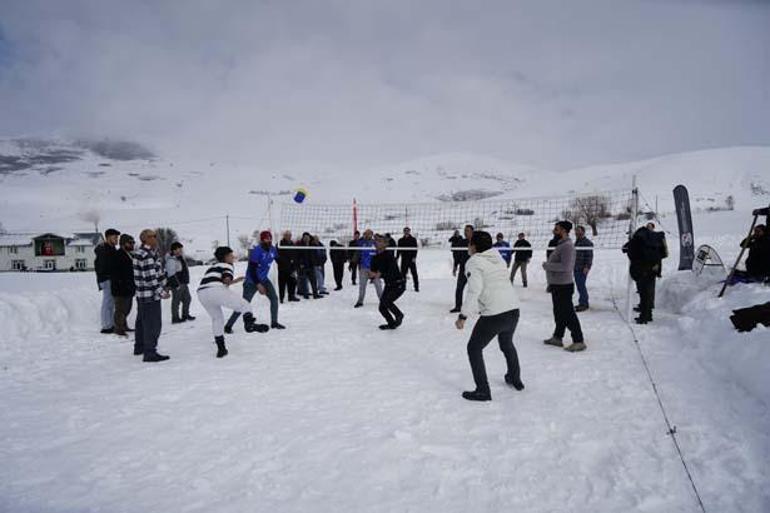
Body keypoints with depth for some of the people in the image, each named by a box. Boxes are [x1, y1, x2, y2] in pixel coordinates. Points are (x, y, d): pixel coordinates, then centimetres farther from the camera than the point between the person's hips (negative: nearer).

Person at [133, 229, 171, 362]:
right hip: (151, 295, -11)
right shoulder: (147, 255, -22)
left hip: (142, 294, 11)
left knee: (142, 321, 22)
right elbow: (150, 278, -24)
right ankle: (150, 353, -4)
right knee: (153, 324, -7)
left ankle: (139, 347, 36)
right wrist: (162, 292, -19)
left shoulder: (140, 253, 12)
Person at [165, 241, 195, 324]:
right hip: (176, 284, -10)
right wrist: (177, 284, -21)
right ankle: (175, 318, 10)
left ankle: (185, 315, 30)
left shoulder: (180, 258, 11)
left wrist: (186, 281, 22)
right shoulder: (171, 260, -19)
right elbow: (171, 274, -22)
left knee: (187, 298, 17)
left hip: (184, 283, 10)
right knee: (176, 301, 0)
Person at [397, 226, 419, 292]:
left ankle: (416, 287, 3)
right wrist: (396, 258, 10)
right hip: (404, 259, 2)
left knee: (414, 273, -2)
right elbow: (399, 250, 15)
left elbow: (415, 249, -3)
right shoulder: (400, 240, 11)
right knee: (403, 273, 1)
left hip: (411, 259, -2)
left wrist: (414, 257, -14)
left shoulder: (413, 239, 3)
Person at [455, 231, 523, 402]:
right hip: (514, 309, 8)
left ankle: (483, 391, 9)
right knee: (507, 344, 32)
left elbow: (474, 291, -18)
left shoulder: (474, 262, -9)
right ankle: (515, 379, 49)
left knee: (474, 348, 9)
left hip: (494, 314, -8)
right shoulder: (498, 258, 14)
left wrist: (463, 315, -16)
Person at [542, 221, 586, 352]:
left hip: (563, 286, -10)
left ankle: (579, 341, 1)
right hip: (557, 285, 10)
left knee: (568, 314, -6)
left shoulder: (567, 246, -18)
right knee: (559, 313, 18)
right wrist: (551, 284, 23)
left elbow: (565, 266, -29)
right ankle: (557, 337, 28)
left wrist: (547, 265, -19)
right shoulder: (561, 244, 14)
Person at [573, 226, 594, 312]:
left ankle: (583, 304, -6)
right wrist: (573, 266, 23)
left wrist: (587, 267, -21)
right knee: (579, 286, 11)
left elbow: (589, 256, -15)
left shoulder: (587, 242, -10)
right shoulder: (576, 242, 18)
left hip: (582, 269, -9)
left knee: (581, 286, -11)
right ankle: (583, 303, 19)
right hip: (576, 268, 9)